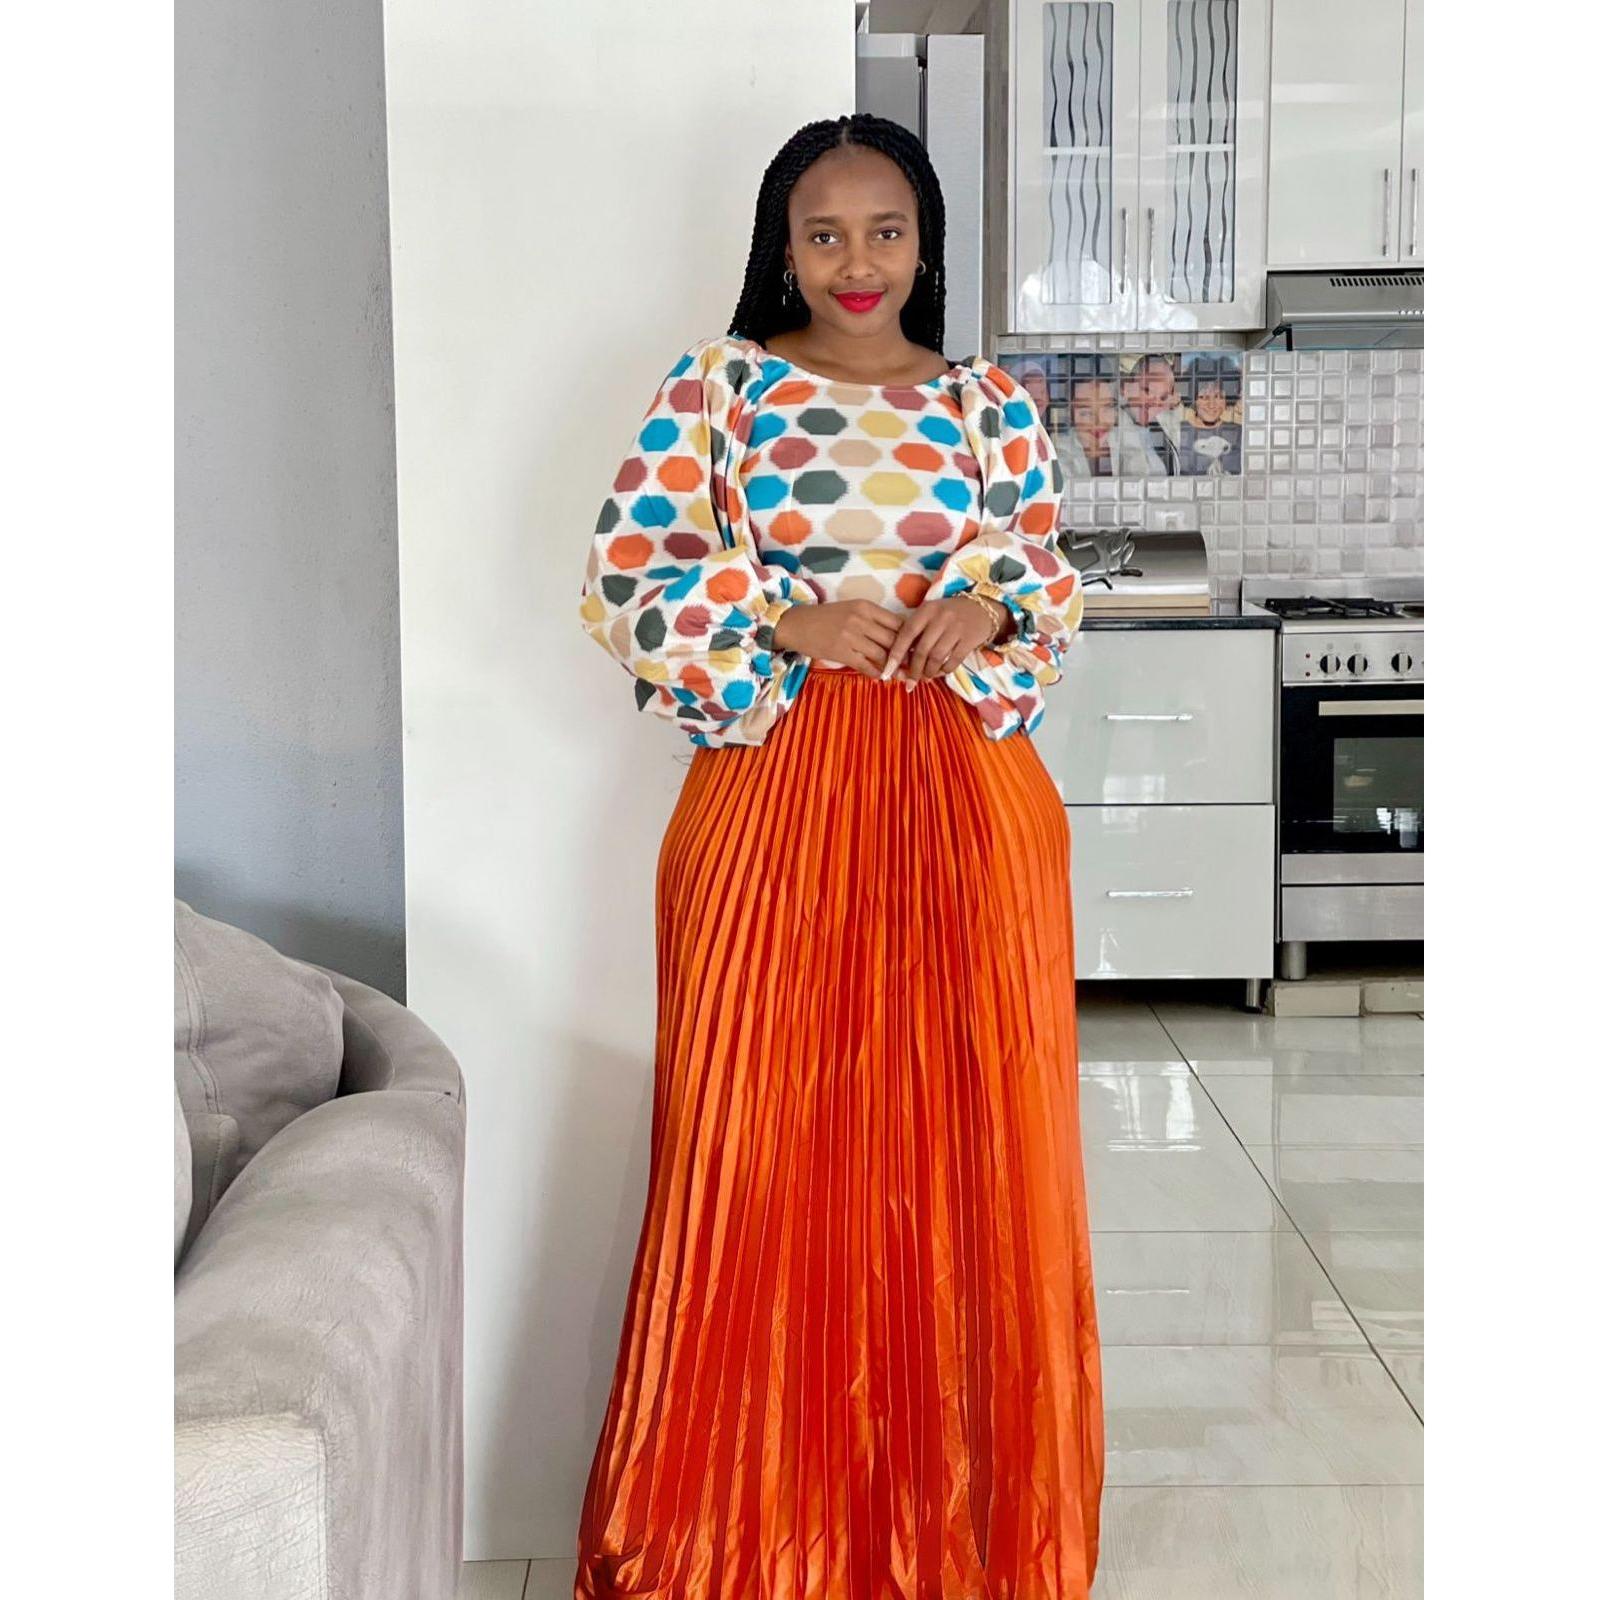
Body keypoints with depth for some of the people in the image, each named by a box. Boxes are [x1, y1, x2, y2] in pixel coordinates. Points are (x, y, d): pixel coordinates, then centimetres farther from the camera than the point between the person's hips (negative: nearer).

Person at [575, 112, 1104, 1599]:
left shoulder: (992, 402, 10)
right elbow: (624, 579, -1)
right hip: (776, 799, -2)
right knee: (768, 1144, 2)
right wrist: (789, 622, -12)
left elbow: (1059, 593, 14)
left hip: (964, 804, 2)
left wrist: (988, 610, -8)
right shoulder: (715, 383, 4)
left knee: (961, 1143, 7)